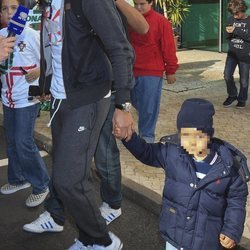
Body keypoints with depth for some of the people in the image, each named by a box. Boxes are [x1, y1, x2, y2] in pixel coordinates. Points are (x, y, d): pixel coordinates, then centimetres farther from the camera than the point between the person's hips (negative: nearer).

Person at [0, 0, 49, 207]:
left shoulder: (32, 35, -11)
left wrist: (39, 71, -21)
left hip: (27, 98, -6)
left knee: (24, 143, -7)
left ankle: (41, 185, 9)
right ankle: (18, 179, 34)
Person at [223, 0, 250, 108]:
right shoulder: (231, 19, 4)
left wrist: (236, 30, -23)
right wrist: (228, 32, -12)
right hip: (232, 53, 3)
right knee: (227, 75, -7)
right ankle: (232, 95, 15)